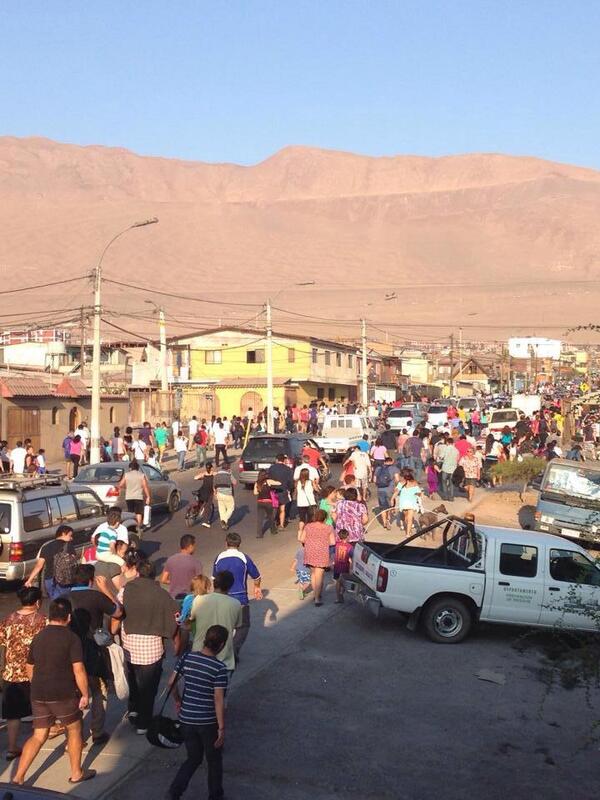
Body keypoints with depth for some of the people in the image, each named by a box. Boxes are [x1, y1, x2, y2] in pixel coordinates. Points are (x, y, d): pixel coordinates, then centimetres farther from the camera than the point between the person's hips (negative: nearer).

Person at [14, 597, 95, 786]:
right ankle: (76, 773, 24)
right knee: (74, 730, 14)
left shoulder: (38, 638, 8)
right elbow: (78, 670, -16)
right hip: (64, 695, -5)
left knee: (38, 736, 15)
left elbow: (30, 668, 17)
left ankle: (18, 777, 10)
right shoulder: (71, 638, -11)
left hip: (38, 695, 5)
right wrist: (85, 694, -6)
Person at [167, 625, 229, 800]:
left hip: (186, 719, 4)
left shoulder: (187, 658, -5)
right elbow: (218, 700, -18)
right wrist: (222, 727, -12)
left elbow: (172, 682, 3)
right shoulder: (219, 668, -18)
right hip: (209, 722, -4)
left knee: (193, 758, 21)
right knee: (214, 761, 18)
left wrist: (178, 700, 20)